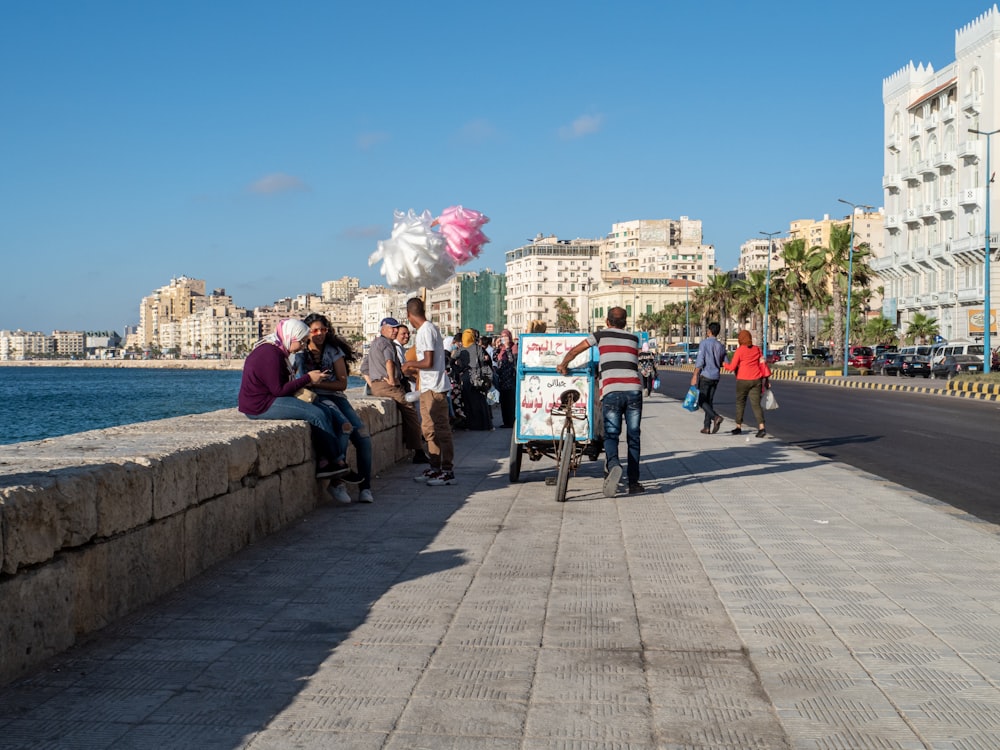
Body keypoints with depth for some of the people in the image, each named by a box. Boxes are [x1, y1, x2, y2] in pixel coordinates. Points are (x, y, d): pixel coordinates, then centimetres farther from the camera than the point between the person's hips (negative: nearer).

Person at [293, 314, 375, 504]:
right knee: (345, 426, -31)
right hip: (314, 398, -4)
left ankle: (365, 488, -9)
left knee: (363, 435, -17)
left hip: (336, 396, 4)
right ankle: (336, 482, -25)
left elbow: (342, 384, 0)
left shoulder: (334, 351, 7)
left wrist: (317, 382, -14)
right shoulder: (300, 353, 3)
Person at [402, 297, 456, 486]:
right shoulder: (428, 329, 15)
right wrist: (414, 370, 28)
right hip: (428, 387, 10)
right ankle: (435, 468, 21)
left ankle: (448, 471, -4)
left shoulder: (426, 331, -15)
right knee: (429, 429, 15)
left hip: (434, 388, -10)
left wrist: (409, 364, -5)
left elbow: (428, 362, -20)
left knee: (441, 429, -7)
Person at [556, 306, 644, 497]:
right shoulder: (633, 339, 22)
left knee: (610, 435, 2)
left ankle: (613, 465, -27)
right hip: (634, 390, 2)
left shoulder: (602, 334, 14)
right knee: (633, 437, 9)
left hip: (612, 390, -2)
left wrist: (563, 365, 35)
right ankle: (633, 482, 7)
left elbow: (575, 350, 17)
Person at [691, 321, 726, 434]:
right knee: (709, 401, 10)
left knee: (702, 401, 0)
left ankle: (715, 417, -21)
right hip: (716, 377, 6)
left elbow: (700, 361, -16)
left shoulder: (705, 343, -9)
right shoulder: (721, 346, 9)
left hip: (705, 375, -6)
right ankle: (707, 427, 7)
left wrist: (695, 376, -14)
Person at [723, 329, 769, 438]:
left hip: (743, 380, -4)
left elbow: (732, 367, -7)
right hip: (756, 380, 4)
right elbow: (762, 364, 7)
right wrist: (766, 377, 12)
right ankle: (761, 427, -15)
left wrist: (724, 364, 12)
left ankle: (738, 426, 22)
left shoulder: (739, 350, -7)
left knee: (740, 403, 13)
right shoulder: (757, 349, 7)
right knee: (756, 404, 1)